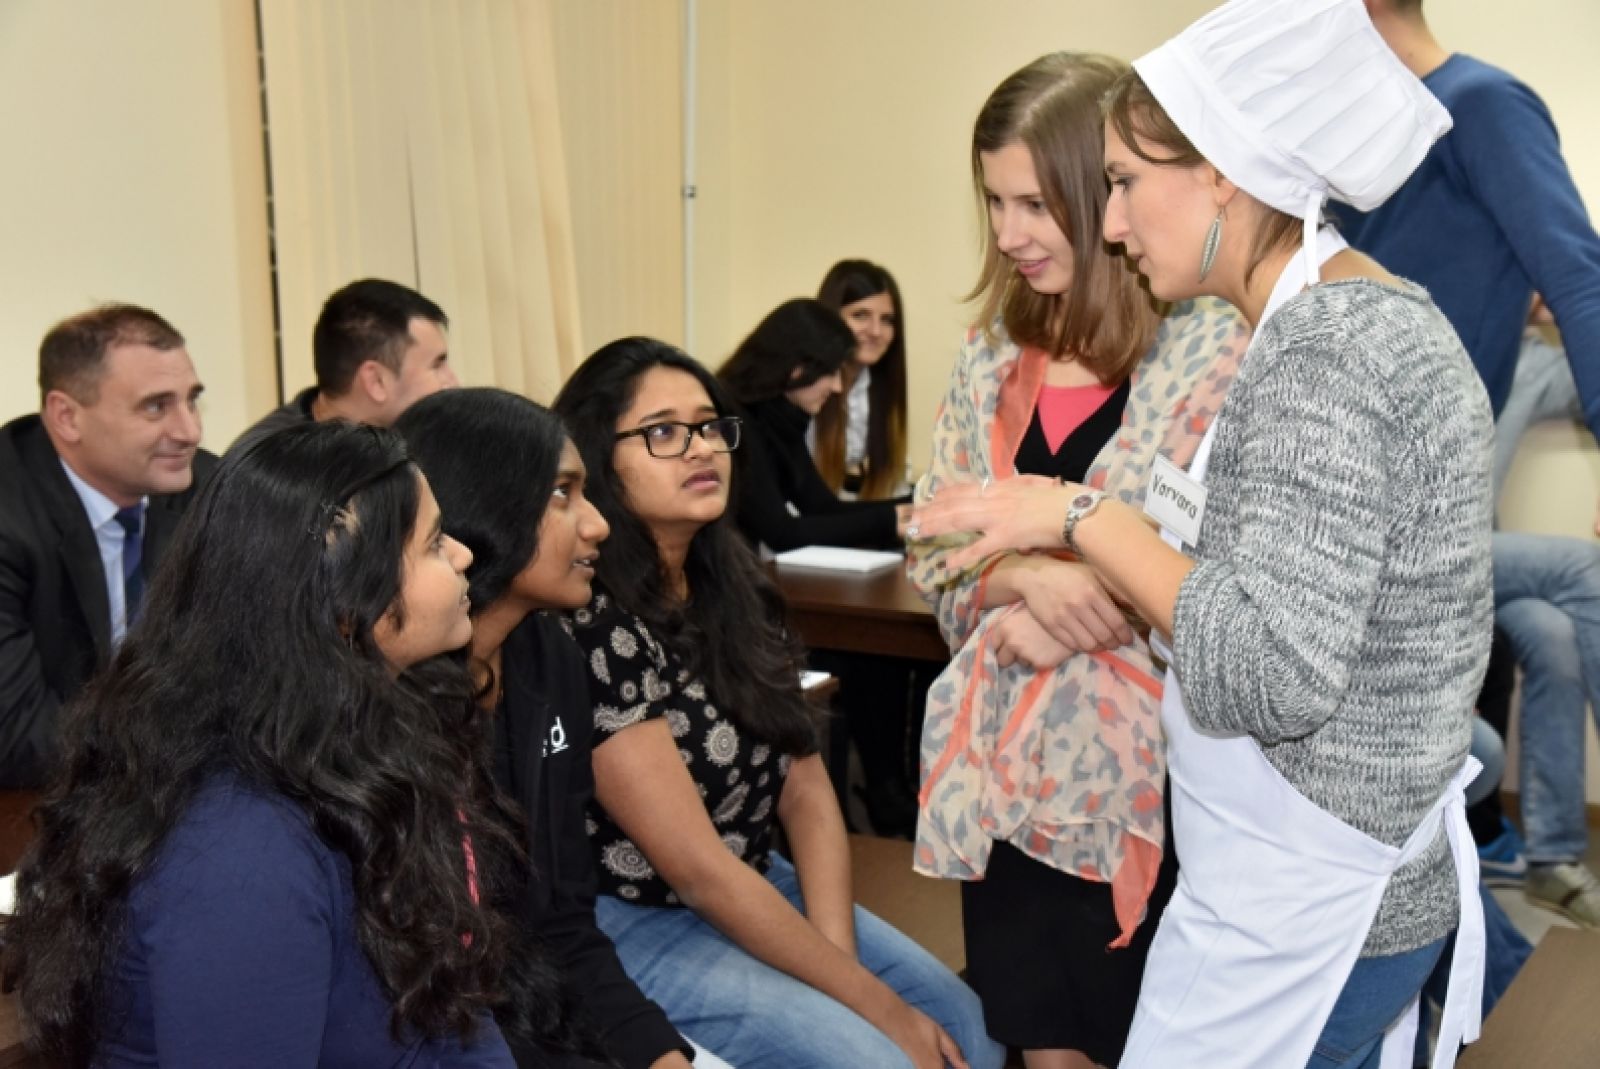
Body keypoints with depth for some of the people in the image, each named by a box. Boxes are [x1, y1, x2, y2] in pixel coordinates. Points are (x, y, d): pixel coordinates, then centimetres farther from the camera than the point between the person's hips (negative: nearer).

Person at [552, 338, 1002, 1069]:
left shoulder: (735, 587, 1)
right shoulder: (592, 629, -24)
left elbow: (805, 788, 1)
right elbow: (697, 867, -23)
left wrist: (838, 957, -13)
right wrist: (874, 1003, -18)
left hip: (753, 887, 7)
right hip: (636, 923, -7)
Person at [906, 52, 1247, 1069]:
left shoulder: (1218, 348, -11)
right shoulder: (995, 351, 7)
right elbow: (933, 546, 8)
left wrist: (1066, 617, -18)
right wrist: (1027, 577, -12)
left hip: (1144, 774, -5)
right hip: (1005, 765, 5)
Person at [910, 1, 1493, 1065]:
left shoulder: (1321, 347, -22)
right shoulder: (1371, 314, 8)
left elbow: (1269, 674, -29)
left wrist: (1084, 516, -20)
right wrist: (1064, 574, 6)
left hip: (1302, 922, -9)